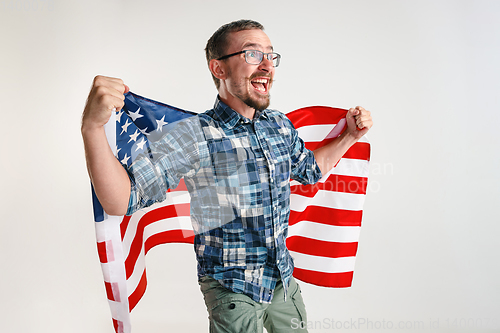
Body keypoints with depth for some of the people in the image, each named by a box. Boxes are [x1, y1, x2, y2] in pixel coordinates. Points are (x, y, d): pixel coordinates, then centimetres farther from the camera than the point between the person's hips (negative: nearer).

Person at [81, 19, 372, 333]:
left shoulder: (281, 126, 0)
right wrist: (92, 126, -41)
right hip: (233, 292, -6)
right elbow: (120, 201, -27)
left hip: (284, 280, 6)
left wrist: (350, 136, 10)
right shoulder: (194, 136, -19)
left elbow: (310, 169, 21)